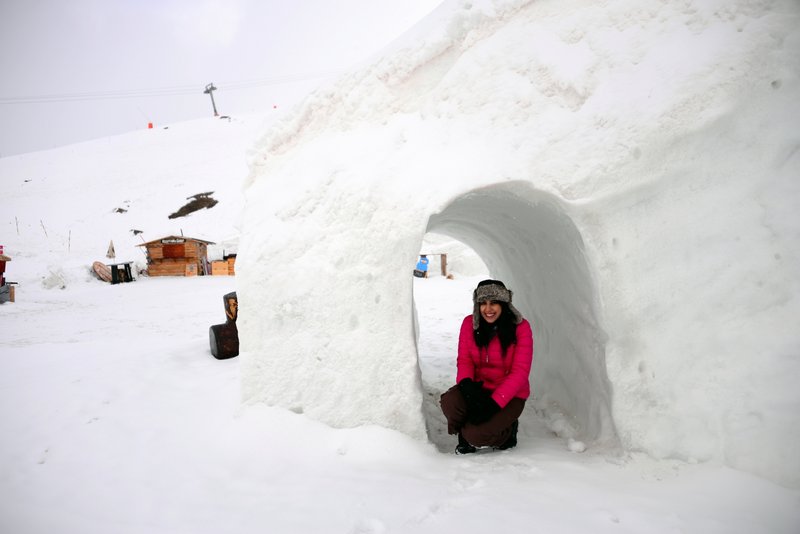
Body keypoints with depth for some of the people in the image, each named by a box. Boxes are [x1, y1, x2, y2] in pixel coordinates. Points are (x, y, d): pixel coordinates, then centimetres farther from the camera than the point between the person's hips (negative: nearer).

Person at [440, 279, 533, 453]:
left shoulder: (521, 327, -13)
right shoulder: (469, 323, -3)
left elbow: (520, 371, -15)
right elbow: (464, 360, -1)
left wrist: (494, 402, -24)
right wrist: (466, 383, -25)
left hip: (510, 395, -3)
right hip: (478, 388, 3)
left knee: (476, 435, -24)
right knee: (449, 402, -29)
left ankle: (507, 429, 11)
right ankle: (466, 435, 5)